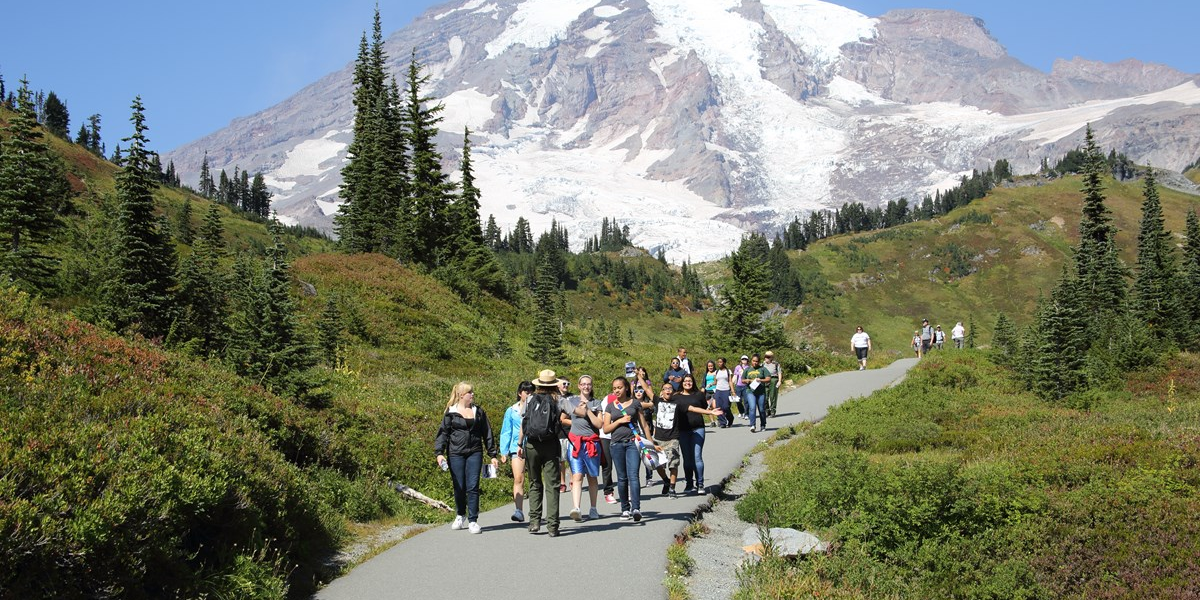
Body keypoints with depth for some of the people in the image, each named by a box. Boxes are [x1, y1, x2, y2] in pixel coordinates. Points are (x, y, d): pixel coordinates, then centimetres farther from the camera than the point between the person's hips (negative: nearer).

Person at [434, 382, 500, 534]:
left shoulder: (478, 411, 11)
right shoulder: (451, 412, 3)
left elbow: (487, 434, 13)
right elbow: (443, 432, 1)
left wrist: (493, 454, 11)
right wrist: (440, 452, -10)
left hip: (475, 453, 1)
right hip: (456, 454, -1)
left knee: (473, 487, -5)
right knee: (459, 487, 4)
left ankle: (473, 520, 1)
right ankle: (460, 515, 28)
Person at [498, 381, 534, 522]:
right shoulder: (511, 411, 10)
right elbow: (506, 432, 10)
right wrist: (504, 451, 4)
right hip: (517, 447, -1)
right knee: (518, 479, -12)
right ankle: (518, 511, -14)